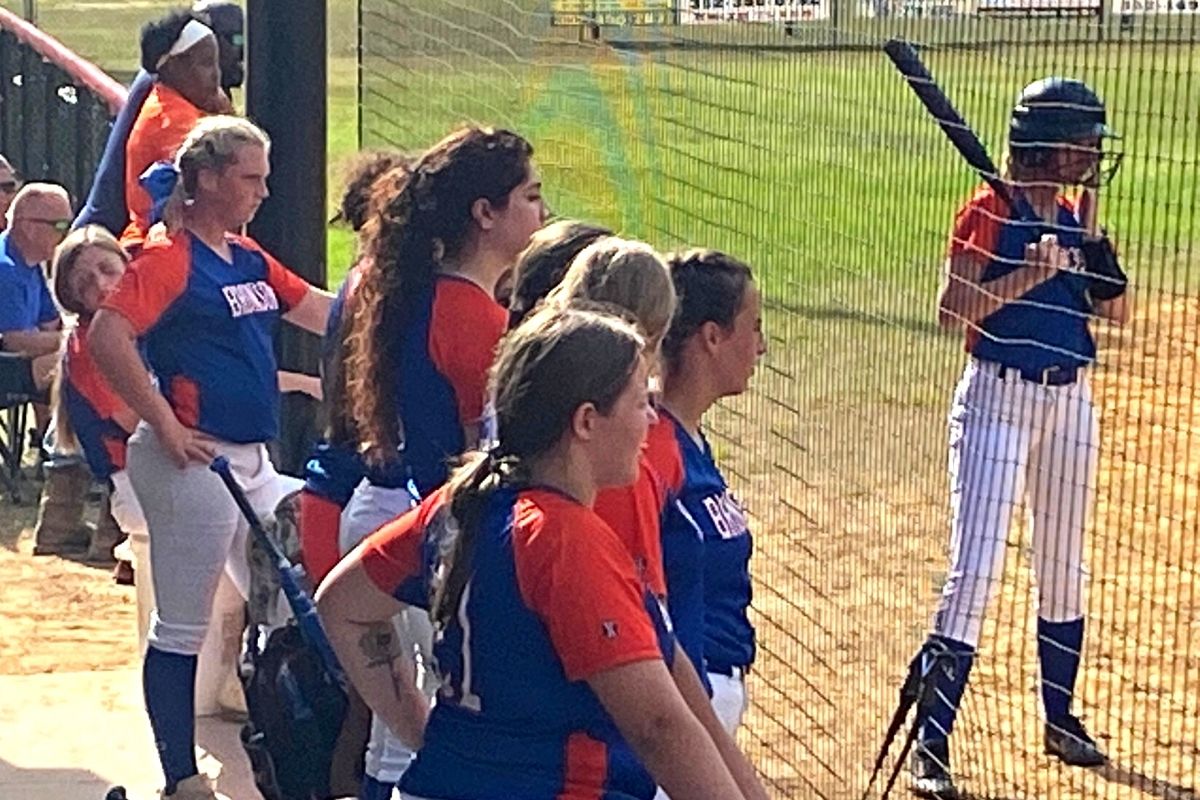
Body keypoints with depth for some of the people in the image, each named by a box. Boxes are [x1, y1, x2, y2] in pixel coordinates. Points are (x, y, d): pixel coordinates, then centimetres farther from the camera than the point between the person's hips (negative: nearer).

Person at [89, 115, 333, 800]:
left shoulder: (250, 260, 13)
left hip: (253, 458, 9)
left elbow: (327, 314, 14)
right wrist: (166, 426, -22)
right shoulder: (169, 257, -12)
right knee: (182, 628, 1)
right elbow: (108, 338, -24)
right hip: (195, 461, -9)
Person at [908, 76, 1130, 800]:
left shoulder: (1072, 219, 8)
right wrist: (1026, 275, -26)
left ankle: (1061, 718, 31)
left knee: (1063, 568, 16)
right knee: (976, 571, -12)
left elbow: (1116, 311, 4)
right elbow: (952, 310, -18)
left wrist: (1091, 230, -5)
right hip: (998, 399, -7)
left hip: (1071, 400, 7)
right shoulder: (989, 212, -11)